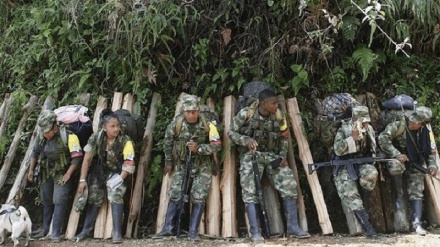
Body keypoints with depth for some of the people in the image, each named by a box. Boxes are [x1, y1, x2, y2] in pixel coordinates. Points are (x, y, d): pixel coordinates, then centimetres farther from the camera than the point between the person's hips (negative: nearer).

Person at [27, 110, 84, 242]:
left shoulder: (68, 136, -23)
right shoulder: (41, 136, -4)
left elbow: (77, 156, -22)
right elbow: (35, 152, 12)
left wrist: (68, 174, -22)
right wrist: (31, 170, 10)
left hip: (62, 174, -6)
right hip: (46, 173, 6)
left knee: (59, 202, -10)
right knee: (46, 201, 17)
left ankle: (55, 233, -5)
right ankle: (45, 230, 33)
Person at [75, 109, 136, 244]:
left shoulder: (125, 140, -23)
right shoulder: (96, 138, -18)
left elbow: (129, 163, -20)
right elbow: (87, 159, -11)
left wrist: (120, 180, -25)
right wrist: (83, 180, -11)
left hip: (117, 173, -3)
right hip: (99, 172, 3)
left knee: (116, 196, -24)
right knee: (94, 199, 7)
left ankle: (117, 232, -20)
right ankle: (86, 230, 24)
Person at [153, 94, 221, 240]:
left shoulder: (208, 124, -18)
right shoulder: (176, 123, -14)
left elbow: (217, 145, -16)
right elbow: (168, 143, 2)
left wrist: (199, 148, -29)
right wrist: (168, 163, 7)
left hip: (202, 166, -1)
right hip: (181, 164, 1)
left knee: (199, 198, -4)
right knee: (175, 196, 1)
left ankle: (193, 231, 5)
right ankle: (168, 229, 10)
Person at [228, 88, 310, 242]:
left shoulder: (278, 117, -4)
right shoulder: (246, 113, -13)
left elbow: (284, 137, 10)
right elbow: (231, 132, -6)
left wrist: (283, 156, -3)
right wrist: (246, 140, -24)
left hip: (272, 155, 3)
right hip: (251, 155, -3)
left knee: (289, 184, -9)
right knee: (250, 191, -14)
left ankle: (293, 227, 2)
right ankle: (255, 232, -6)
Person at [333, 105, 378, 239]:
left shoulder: (369, 129, 5)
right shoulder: (344, 130, -10)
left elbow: (373, 149, 18)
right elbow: (337, 150, -21)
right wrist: (352, 138, -26)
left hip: (362, 162, 4)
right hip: (345, 166, -3)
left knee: (371, 174, -32)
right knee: (350, 195, -20)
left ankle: (365, 202, -7)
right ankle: (367, 227, -17)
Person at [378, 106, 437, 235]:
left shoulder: (425, 132, -6)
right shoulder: (399, 125, -21)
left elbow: (431, 151, 8)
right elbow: (382, 138, -27)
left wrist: (432, 165, -8)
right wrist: (397, 154, -32)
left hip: (415, 163, 4)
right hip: (398, 158, -3)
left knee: (416, 192, -2)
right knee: (396, 165, -39)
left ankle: (417, 223, 3)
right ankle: (399, 195, -17)